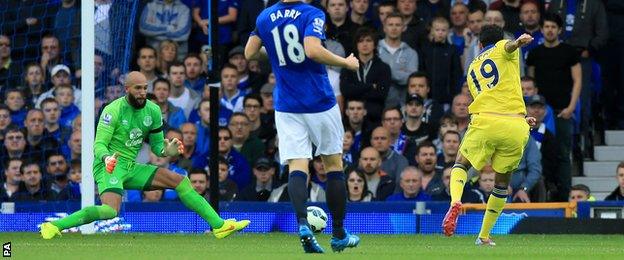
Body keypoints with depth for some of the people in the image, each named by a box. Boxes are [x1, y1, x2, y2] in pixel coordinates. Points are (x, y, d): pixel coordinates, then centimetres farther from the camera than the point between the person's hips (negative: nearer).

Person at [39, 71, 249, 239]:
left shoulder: (153, 111, 4)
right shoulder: (113, 111, -14)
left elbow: (156, 145, 12)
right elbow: (99, 144, -17)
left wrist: (167, 151, -12)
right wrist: (106, 158, -40)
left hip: (131, 168, 7)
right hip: (109, 167, -7)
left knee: (180, 181, -3)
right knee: (110, 211, -32)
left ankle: (219, 226, -1)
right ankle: (54, 226, -26)